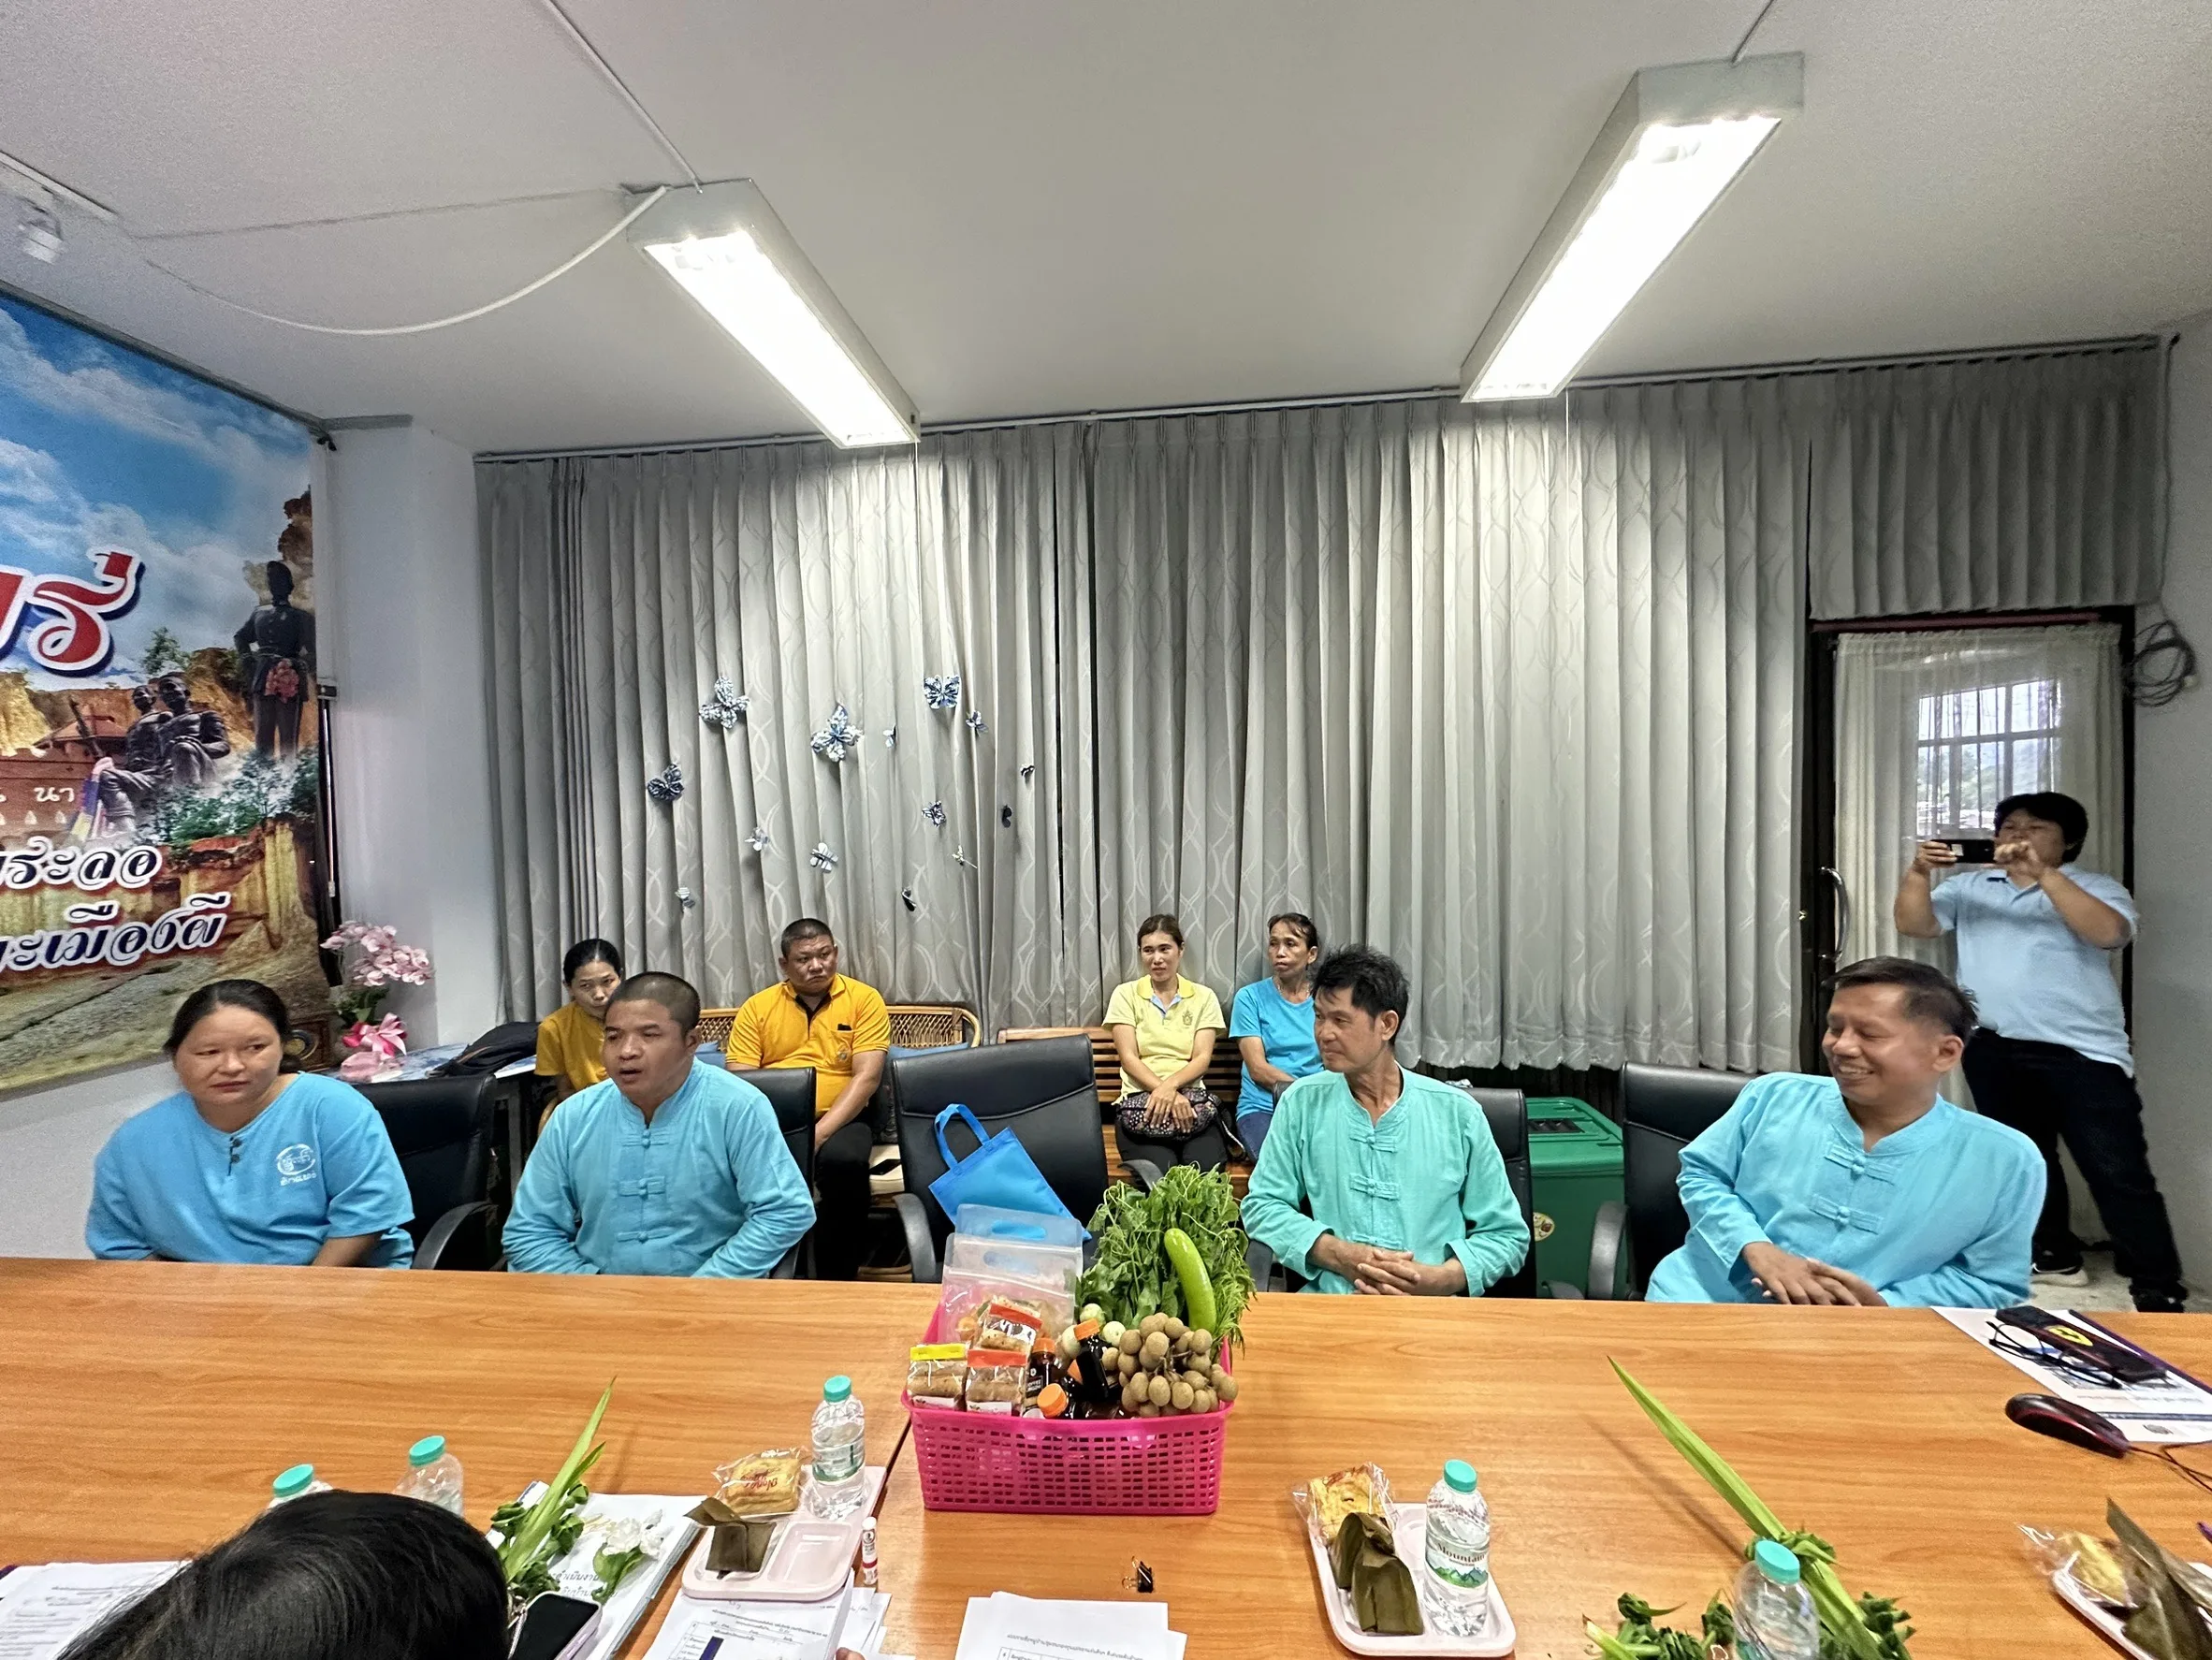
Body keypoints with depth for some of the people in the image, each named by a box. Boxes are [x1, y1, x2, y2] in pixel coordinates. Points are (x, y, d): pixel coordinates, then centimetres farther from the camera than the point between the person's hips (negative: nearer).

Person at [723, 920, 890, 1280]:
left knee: (845, 1160, -34)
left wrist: (819, 1133, -18)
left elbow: (866, 1077, -7)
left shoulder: (864, 999, 1)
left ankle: (839, 1280, -11)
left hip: (838, 1119, -2)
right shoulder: (756, 1007, 8)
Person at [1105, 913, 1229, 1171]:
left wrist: (1170, 1086, -19)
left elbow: (1202, 1058, 2)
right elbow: (1129, 1058, -1)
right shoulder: (1125, 994, 9)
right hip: (1140, 1099, 0)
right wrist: (1165, 1093, -17)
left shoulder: (1203, 996, 12)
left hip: (1190, 1097, 1)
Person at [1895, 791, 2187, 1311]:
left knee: (2118, 1173, -3)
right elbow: (1914, 925, 0)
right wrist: (1918, 872, -15)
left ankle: (2158, 1290, 6)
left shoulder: (2097, 888, 3)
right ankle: (2054, 1253, 30)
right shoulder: (1970, 887, 11)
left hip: (2082, 1053, -3)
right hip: (1993, 1051, 4)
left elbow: (2108, 932, -16)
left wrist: (2043, 874, -24)